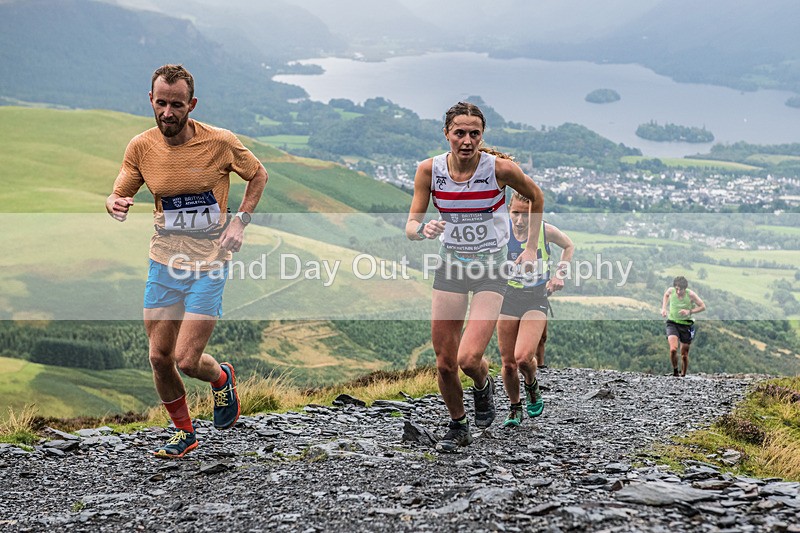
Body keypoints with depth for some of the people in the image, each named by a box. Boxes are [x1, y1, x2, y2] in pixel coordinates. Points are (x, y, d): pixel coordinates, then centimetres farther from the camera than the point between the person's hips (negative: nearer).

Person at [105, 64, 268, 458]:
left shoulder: (219, 142, -13)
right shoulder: (141, 147, -4)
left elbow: (258, 175, 4)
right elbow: (118, 195, 5)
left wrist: (240, 220, -10)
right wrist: (114, 204, -21)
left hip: (209, 265, -4)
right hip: (164, 263, 4)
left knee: (186, 360, -9)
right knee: (159, 357, 6)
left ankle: (222, 379, 28)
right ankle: (184, 432, 29)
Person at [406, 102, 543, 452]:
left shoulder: (500, 169, -15)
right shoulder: (430, 170, -9)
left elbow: (536, 197, 5)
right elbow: (410, 226, -6)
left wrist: (530, 249, 7)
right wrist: (423, 230, -30)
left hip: (490, 266, -3)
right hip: (450, 265, 3)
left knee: (469, 359, -17)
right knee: (444, 363, 3)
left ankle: (483, 386, 20)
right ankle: (457, 427, 28)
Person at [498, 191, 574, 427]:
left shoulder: (546, 231, -9)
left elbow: (569, 245, 12)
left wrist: (559, 275, 2)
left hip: (537, 299, -1)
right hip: (508, 298, 1)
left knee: (523, 357, -20)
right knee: (508, 363, 3)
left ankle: (532, 385, 15)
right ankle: (515, 408, 28)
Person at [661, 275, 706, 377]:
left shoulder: (690, 294, -17)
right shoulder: (671, 291, -11)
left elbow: (703, 307, -7)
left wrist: (689, 312, -21)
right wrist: (664, 308, 2)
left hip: (686, 325, 0)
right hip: (672, 323, 0)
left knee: (684, 355, 7)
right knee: (673, 349, -23)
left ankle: (683, 375, 29)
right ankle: (675, 370, 1)